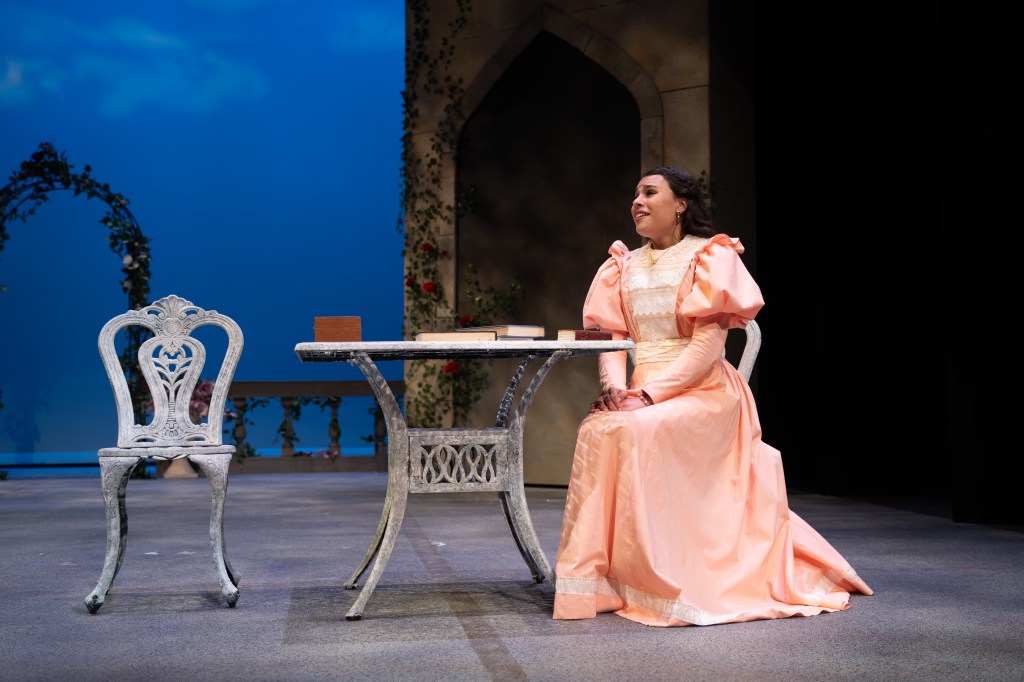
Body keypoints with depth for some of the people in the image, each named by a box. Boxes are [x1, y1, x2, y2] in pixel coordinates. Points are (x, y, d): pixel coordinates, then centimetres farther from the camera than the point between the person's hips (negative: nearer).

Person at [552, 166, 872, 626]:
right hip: (641, 395, 5)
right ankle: (599, 577, -17)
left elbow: (708, 344, -10)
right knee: (597, 431, -27)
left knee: (640, 433, -33)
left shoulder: (710, 256, 1)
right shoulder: (625, 266, 17)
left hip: (701, 391, -5)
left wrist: (649, 395, -20)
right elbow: (612, 336, 9)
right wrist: (613, 387, -13)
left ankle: (659, 583, -23)